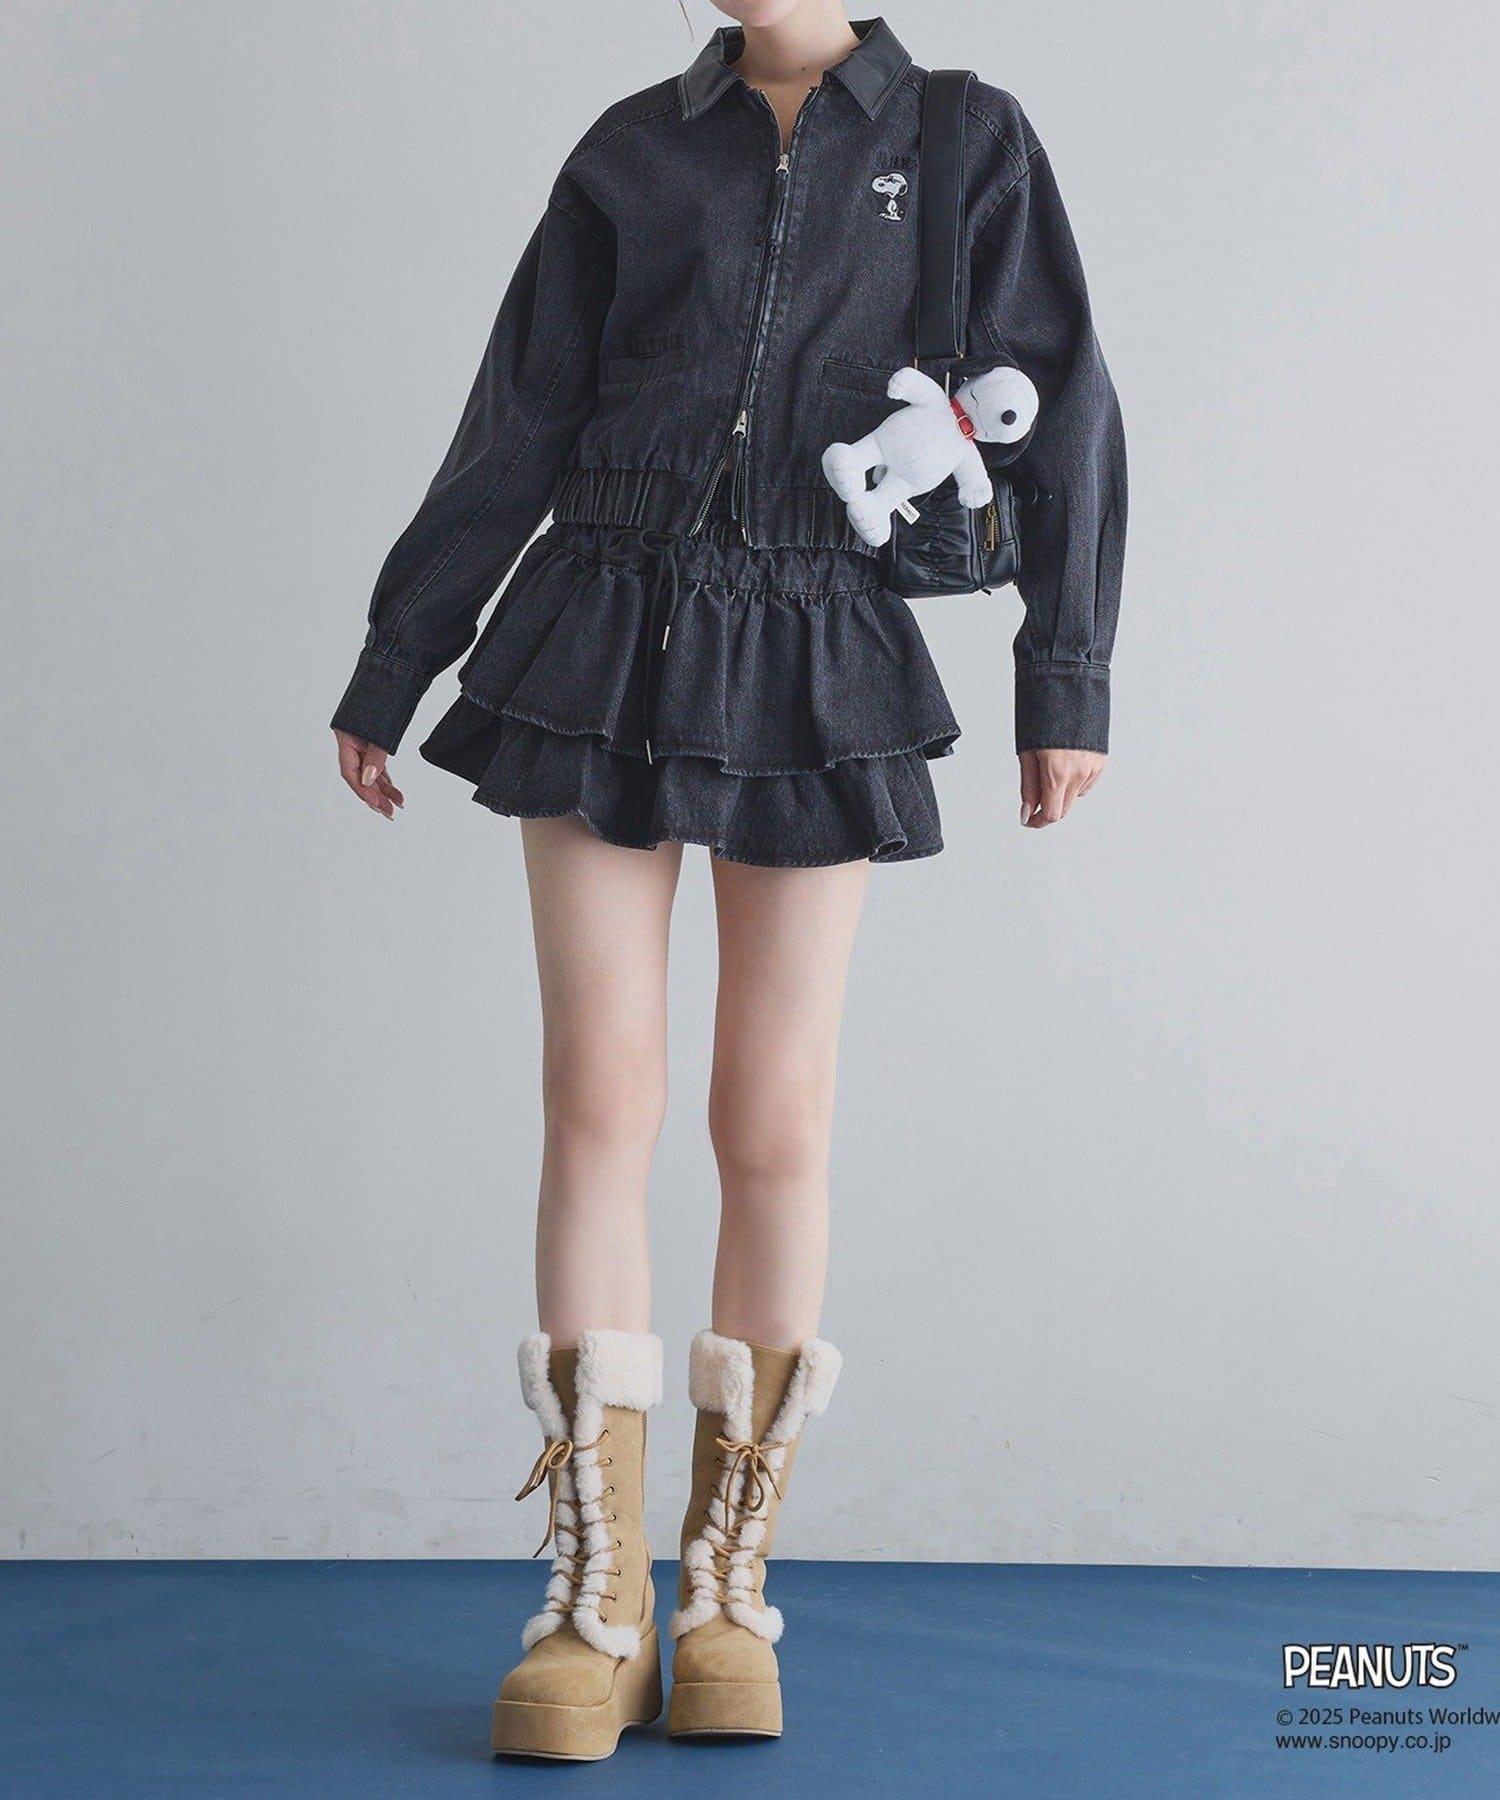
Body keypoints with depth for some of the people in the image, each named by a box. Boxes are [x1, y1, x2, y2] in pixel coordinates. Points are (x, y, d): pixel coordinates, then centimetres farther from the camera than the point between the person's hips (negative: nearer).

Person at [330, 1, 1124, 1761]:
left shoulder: (968, 143, 6)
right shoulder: (632, 151, 9)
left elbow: (1062, 411, 0)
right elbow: (517, 430, 10)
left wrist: (1067, 678, -10)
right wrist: (388, 665, 10)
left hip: (816, 676, -1)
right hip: (604, 646, 1)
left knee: (773, 1123, 0)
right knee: (600, 1097, -6)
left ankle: (727, 1586, 12)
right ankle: (594, 1607, -1)